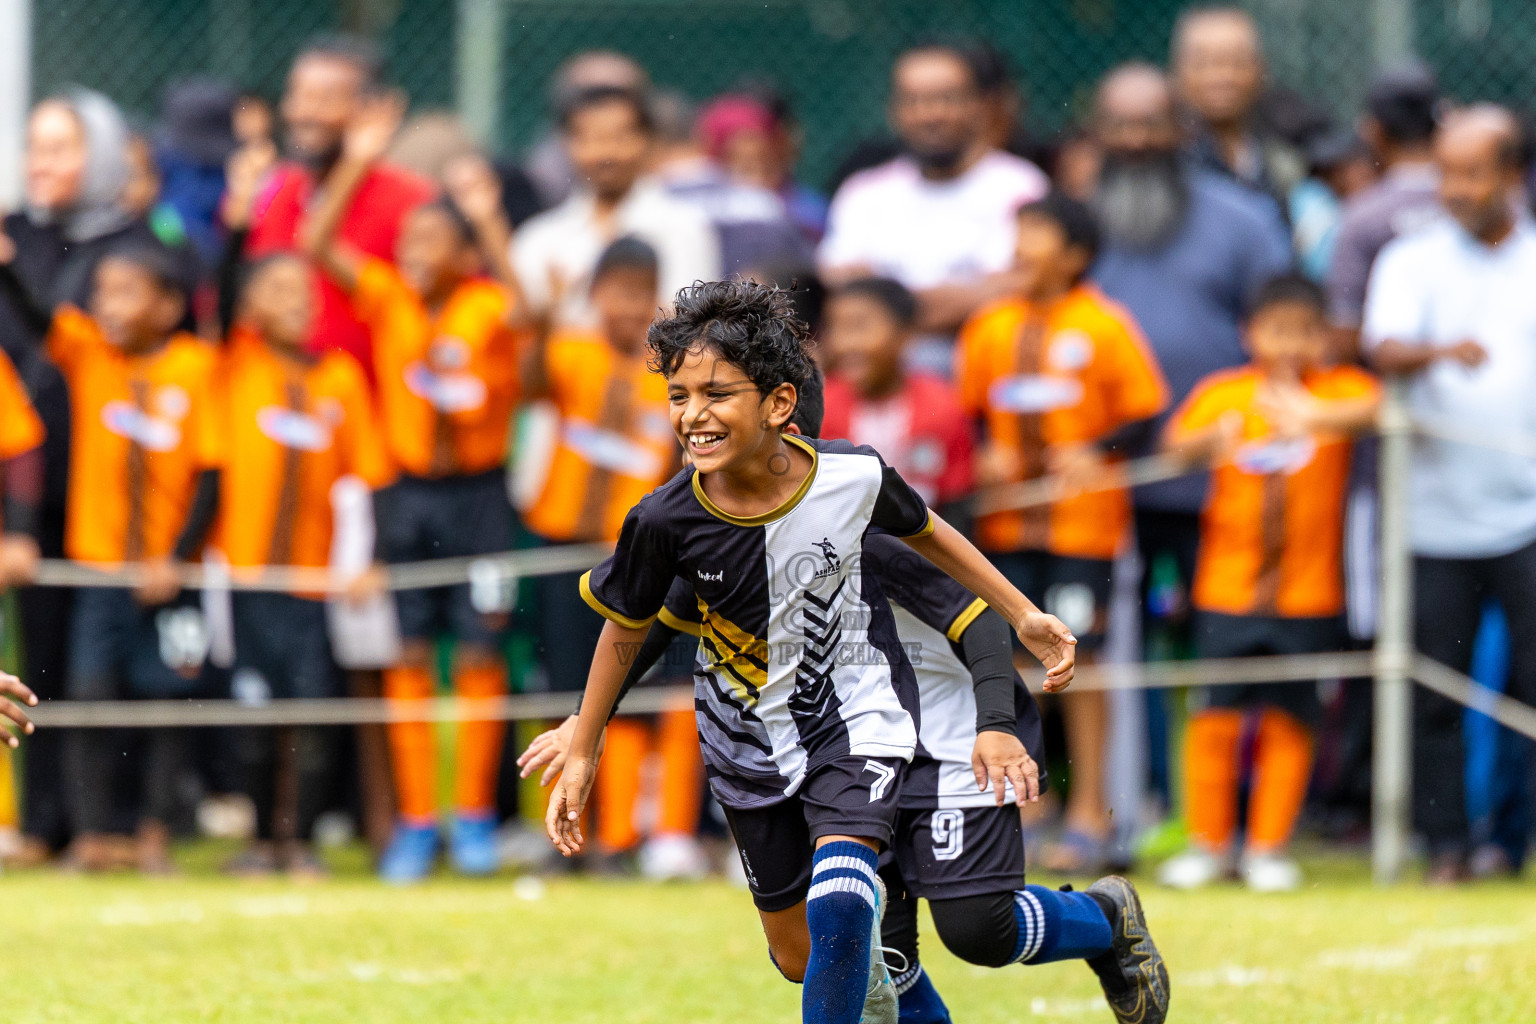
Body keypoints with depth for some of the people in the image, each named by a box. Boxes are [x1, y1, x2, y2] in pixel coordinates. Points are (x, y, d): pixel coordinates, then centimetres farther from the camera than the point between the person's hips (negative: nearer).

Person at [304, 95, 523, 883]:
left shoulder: (487, 308, -9)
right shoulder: (388, 297, -2)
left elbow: (523, 308, -32)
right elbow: (317, 247, -13)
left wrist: (490, 225, -39)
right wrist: (356, 164, -22)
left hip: (478, 492, -2)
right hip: (407, 489, 2)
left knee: (480, 655, 1)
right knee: (409, 656, 3)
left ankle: (474, 816, 11)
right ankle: (415, 823, 8)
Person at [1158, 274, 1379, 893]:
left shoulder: (1338, 391, 0)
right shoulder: (1222, 395, 3)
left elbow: (1370, 406, -22)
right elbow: (1179, 441, -11)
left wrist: (1313, 416, -41)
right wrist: (1212, 440, -34)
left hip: (1309, 593, 0)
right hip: (1226, 589, 0)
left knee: (1289, 720, 3)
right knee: (1217, 716, 0)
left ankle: (1268, 848, 15)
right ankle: (1207, 845, 13)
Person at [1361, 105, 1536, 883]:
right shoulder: (1412, 262, 5)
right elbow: (1385, 346, -14)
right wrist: (1440, 351, -34)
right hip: (1435, 511, 0)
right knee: (1434, 690, 2)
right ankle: (1445, 842, 11)